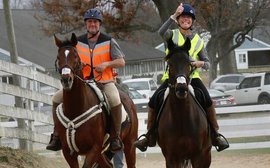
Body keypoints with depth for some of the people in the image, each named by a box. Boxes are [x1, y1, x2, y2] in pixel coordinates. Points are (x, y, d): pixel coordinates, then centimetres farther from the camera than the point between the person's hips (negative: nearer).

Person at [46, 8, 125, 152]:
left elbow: (121, 62, -1)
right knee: (57, 98, -11)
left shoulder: (109, 42, 0)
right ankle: (57, 136, -3)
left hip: (105, 82, -4)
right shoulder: (78, 42, 8)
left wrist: (106, 64, -18)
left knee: (114, 100, -35)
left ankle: (116, 138, -22)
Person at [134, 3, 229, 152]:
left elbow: (207, 64, 11)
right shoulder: (173, 35, 6)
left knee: (208, 101, -24)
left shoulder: (198, 41, 10)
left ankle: (216, 135, -15)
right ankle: (150, 136, 0)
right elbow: (161, 32, -20)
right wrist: (174, 16, -28)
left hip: (192, 77, 0)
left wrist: (201, 63, -13)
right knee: (153, 101, -14)